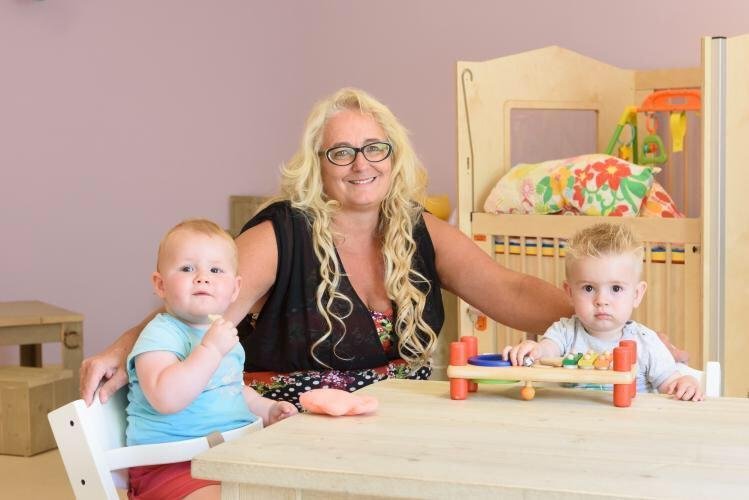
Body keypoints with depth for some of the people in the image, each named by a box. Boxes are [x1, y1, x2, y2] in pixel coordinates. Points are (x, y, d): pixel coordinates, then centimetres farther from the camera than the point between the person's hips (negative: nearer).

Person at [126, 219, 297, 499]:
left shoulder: (223, 334, 14)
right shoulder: (161, 335, -14)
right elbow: (165, 398, -32)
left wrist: (267, 410, 16)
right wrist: (211, 349, -30)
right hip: (170, 465, -9)